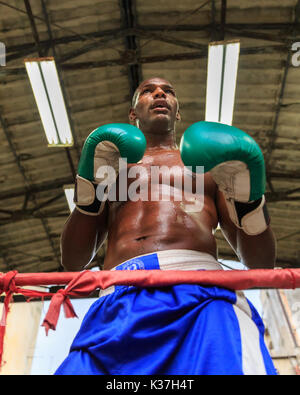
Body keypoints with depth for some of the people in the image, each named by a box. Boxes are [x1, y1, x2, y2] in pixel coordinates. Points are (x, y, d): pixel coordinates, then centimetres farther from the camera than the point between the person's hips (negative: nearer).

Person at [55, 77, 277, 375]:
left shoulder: (208, 163, 24)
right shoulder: (112, 164, 26)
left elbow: (262, 264, 18)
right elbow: (73, 262, 17)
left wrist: (248, 200, -1)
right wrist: (91, 185, 5)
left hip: (206, 293, -1)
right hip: (121, 299, 2)